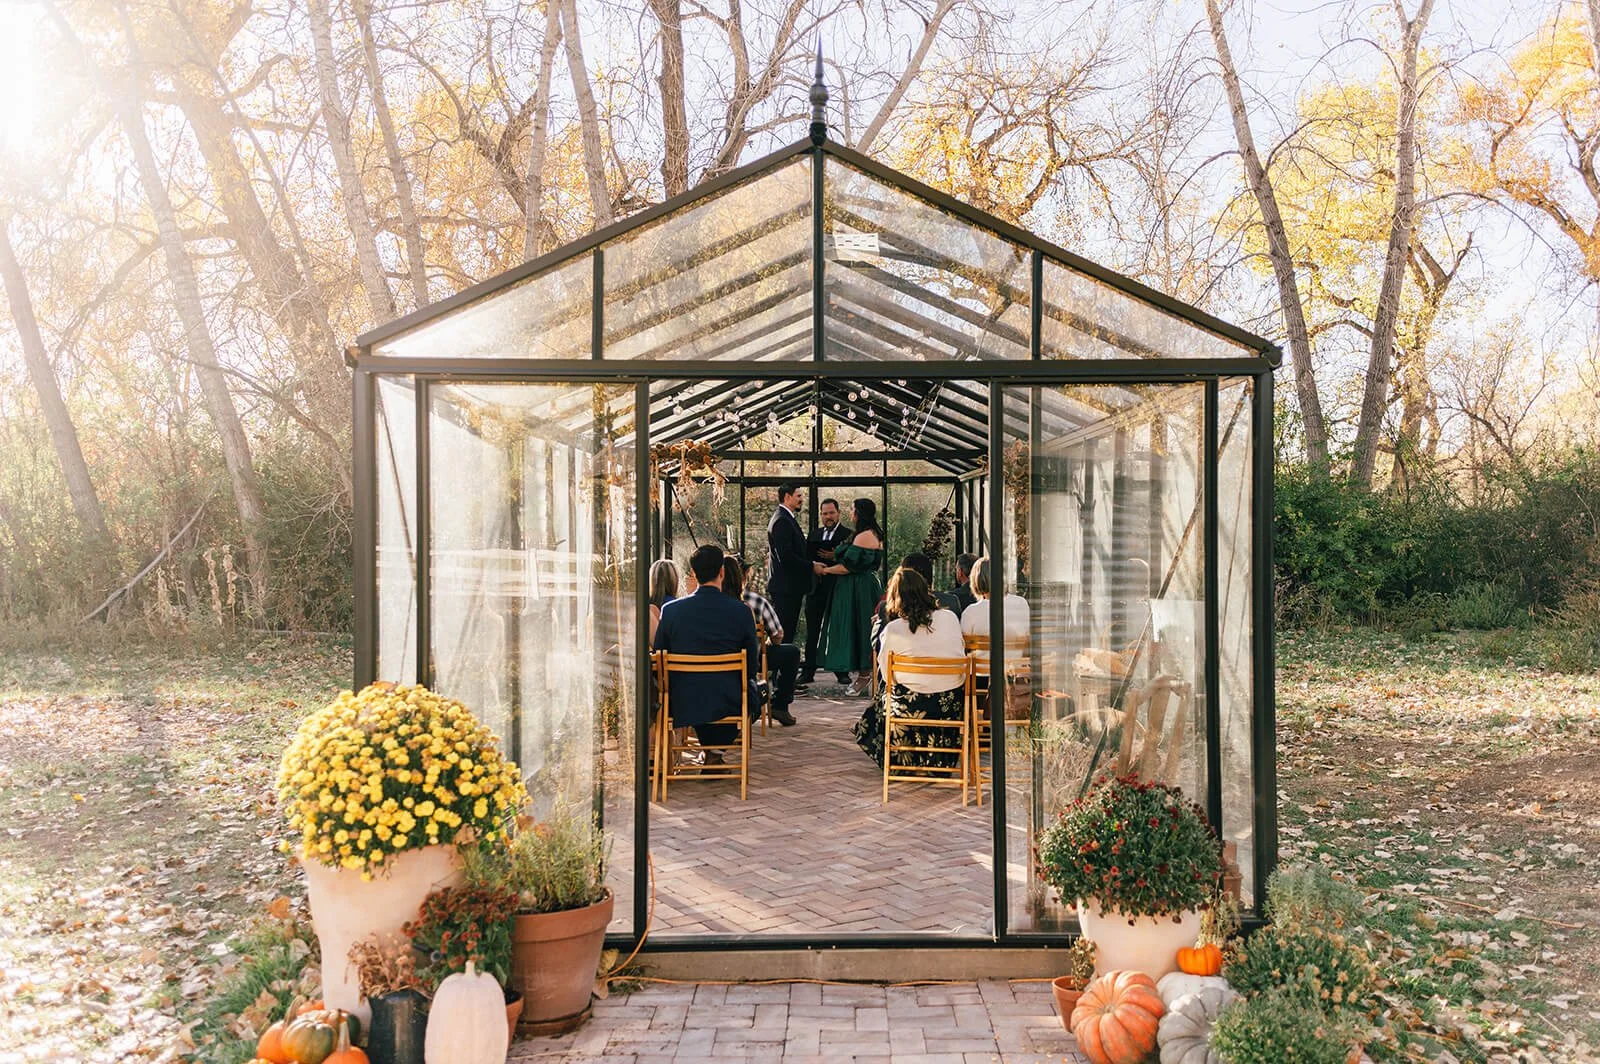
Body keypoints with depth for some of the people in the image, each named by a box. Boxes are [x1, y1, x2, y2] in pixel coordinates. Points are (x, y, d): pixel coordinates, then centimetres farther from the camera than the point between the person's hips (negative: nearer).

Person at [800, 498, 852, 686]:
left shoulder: (849, 534, -2)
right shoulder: (814, 534, 15)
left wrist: (835, 557, -23)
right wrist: (813, 565, -9)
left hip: (837, 588, -4)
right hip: (815, 588, 4)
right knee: (812, 632, 5)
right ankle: (808, 672, 8)